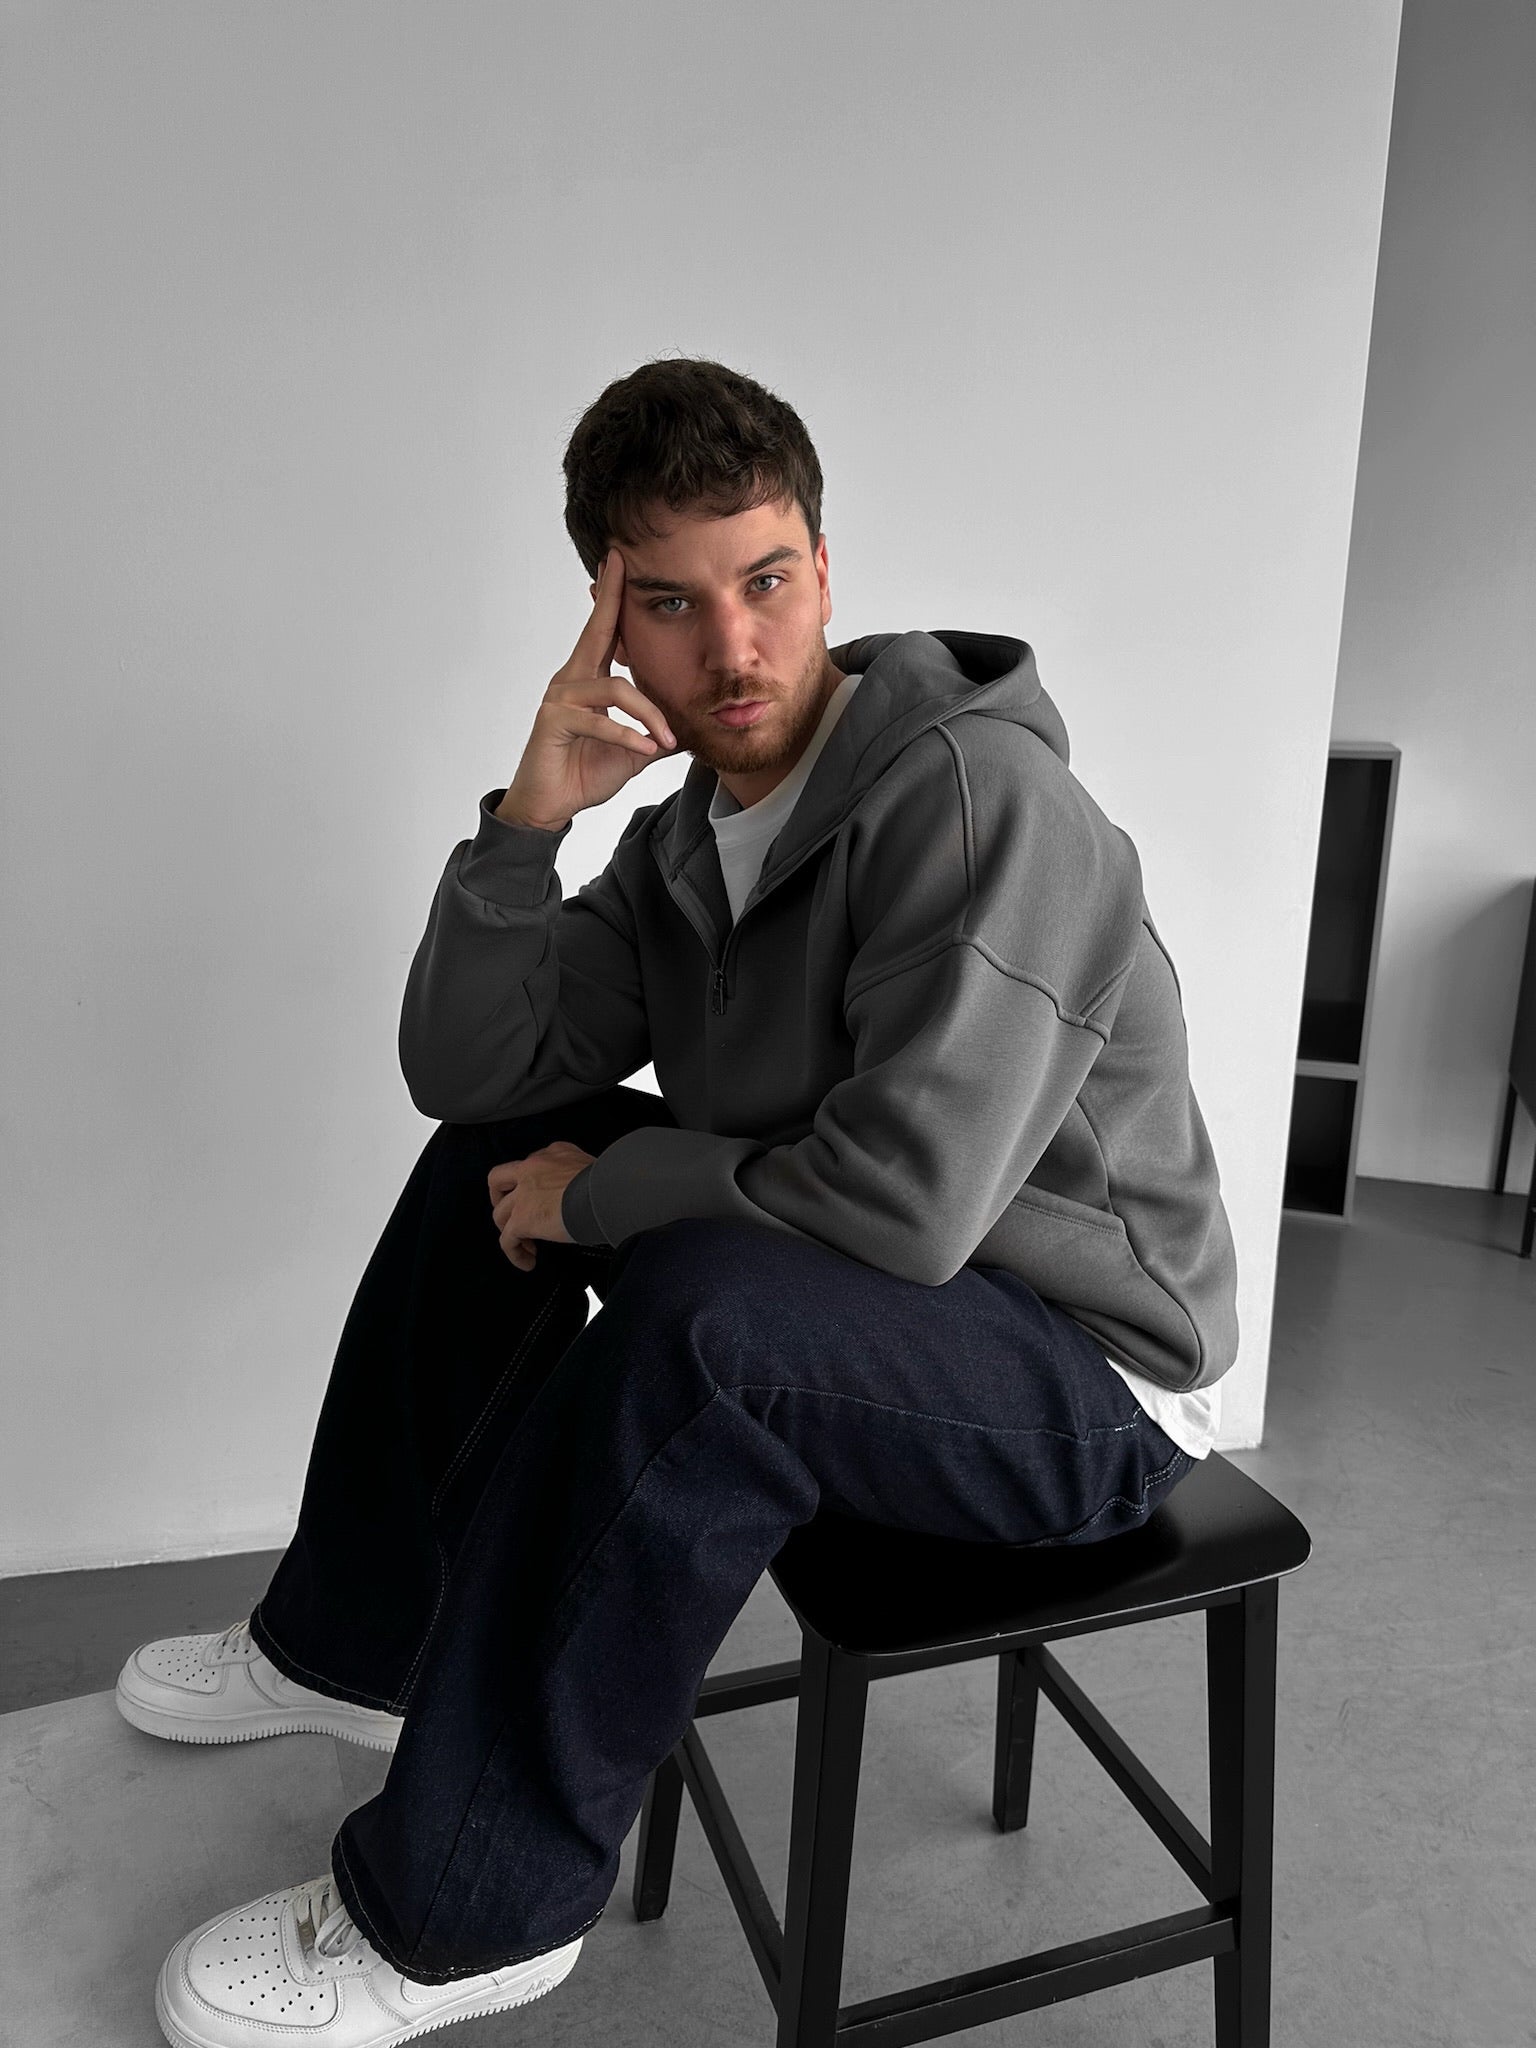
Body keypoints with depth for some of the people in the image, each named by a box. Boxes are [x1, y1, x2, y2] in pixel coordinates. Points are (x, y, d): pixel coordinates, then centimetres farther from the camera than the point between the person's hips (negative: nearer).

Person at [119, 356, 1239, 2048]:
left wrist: (603, 1191, -17)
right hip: (829, 1301, 8)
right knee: (498, 1148, 6)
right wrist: (529, 818, -16)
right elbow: (467, 1073, -1)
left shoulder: (981, 794, -24)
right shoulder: (688, 831, 2)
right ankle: (355, 1642, 17)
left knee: (698, 1303, -35)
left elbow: (905, 1203, -32)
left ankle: (466, 1908, -12)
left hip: (1090, 1386, -7)